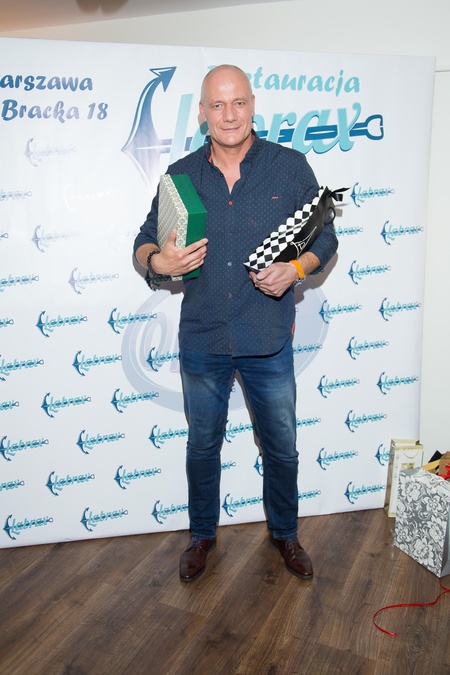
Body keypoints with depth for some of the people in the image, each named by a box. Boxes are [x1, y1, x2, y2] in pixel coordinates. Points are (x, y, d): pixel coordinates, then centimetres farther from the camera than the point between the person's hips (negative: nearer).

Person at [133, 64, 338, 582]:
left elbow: (325, 237, 4)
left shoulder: (291, 166, -1)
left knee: (281, 447, 14)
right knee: (202, 444, 17)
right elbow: (144, 241, 9)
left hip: (269, 342, -1)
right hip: (202, 341, 1)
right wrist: (158, 260, -14)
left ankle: (284, 533, 41)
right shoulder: (180, 175, 3)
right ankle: (202, 535, 41)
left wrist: (297, 268, -17)